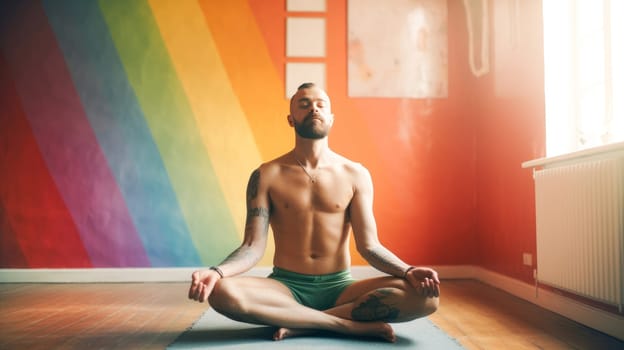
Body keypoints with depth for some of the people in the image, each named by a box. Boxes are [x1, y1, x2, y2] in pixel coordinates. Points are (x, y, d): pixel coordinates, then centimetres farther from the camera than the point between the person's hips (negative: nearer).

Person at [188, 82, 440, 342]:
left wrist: (408, 271, -22)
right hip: (286, 287, -1)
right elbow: (253, 247, -7)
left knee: (425, 295, -24)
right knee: (222, 292, -33)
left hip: (340, 288, 1)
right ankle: (354, 325, -23)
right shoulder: (266, 175, -1)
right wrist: (216, 272, -27)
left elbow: (368, 245, -3)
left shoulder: (355, 175, 1)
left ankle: (303, 324, -17)